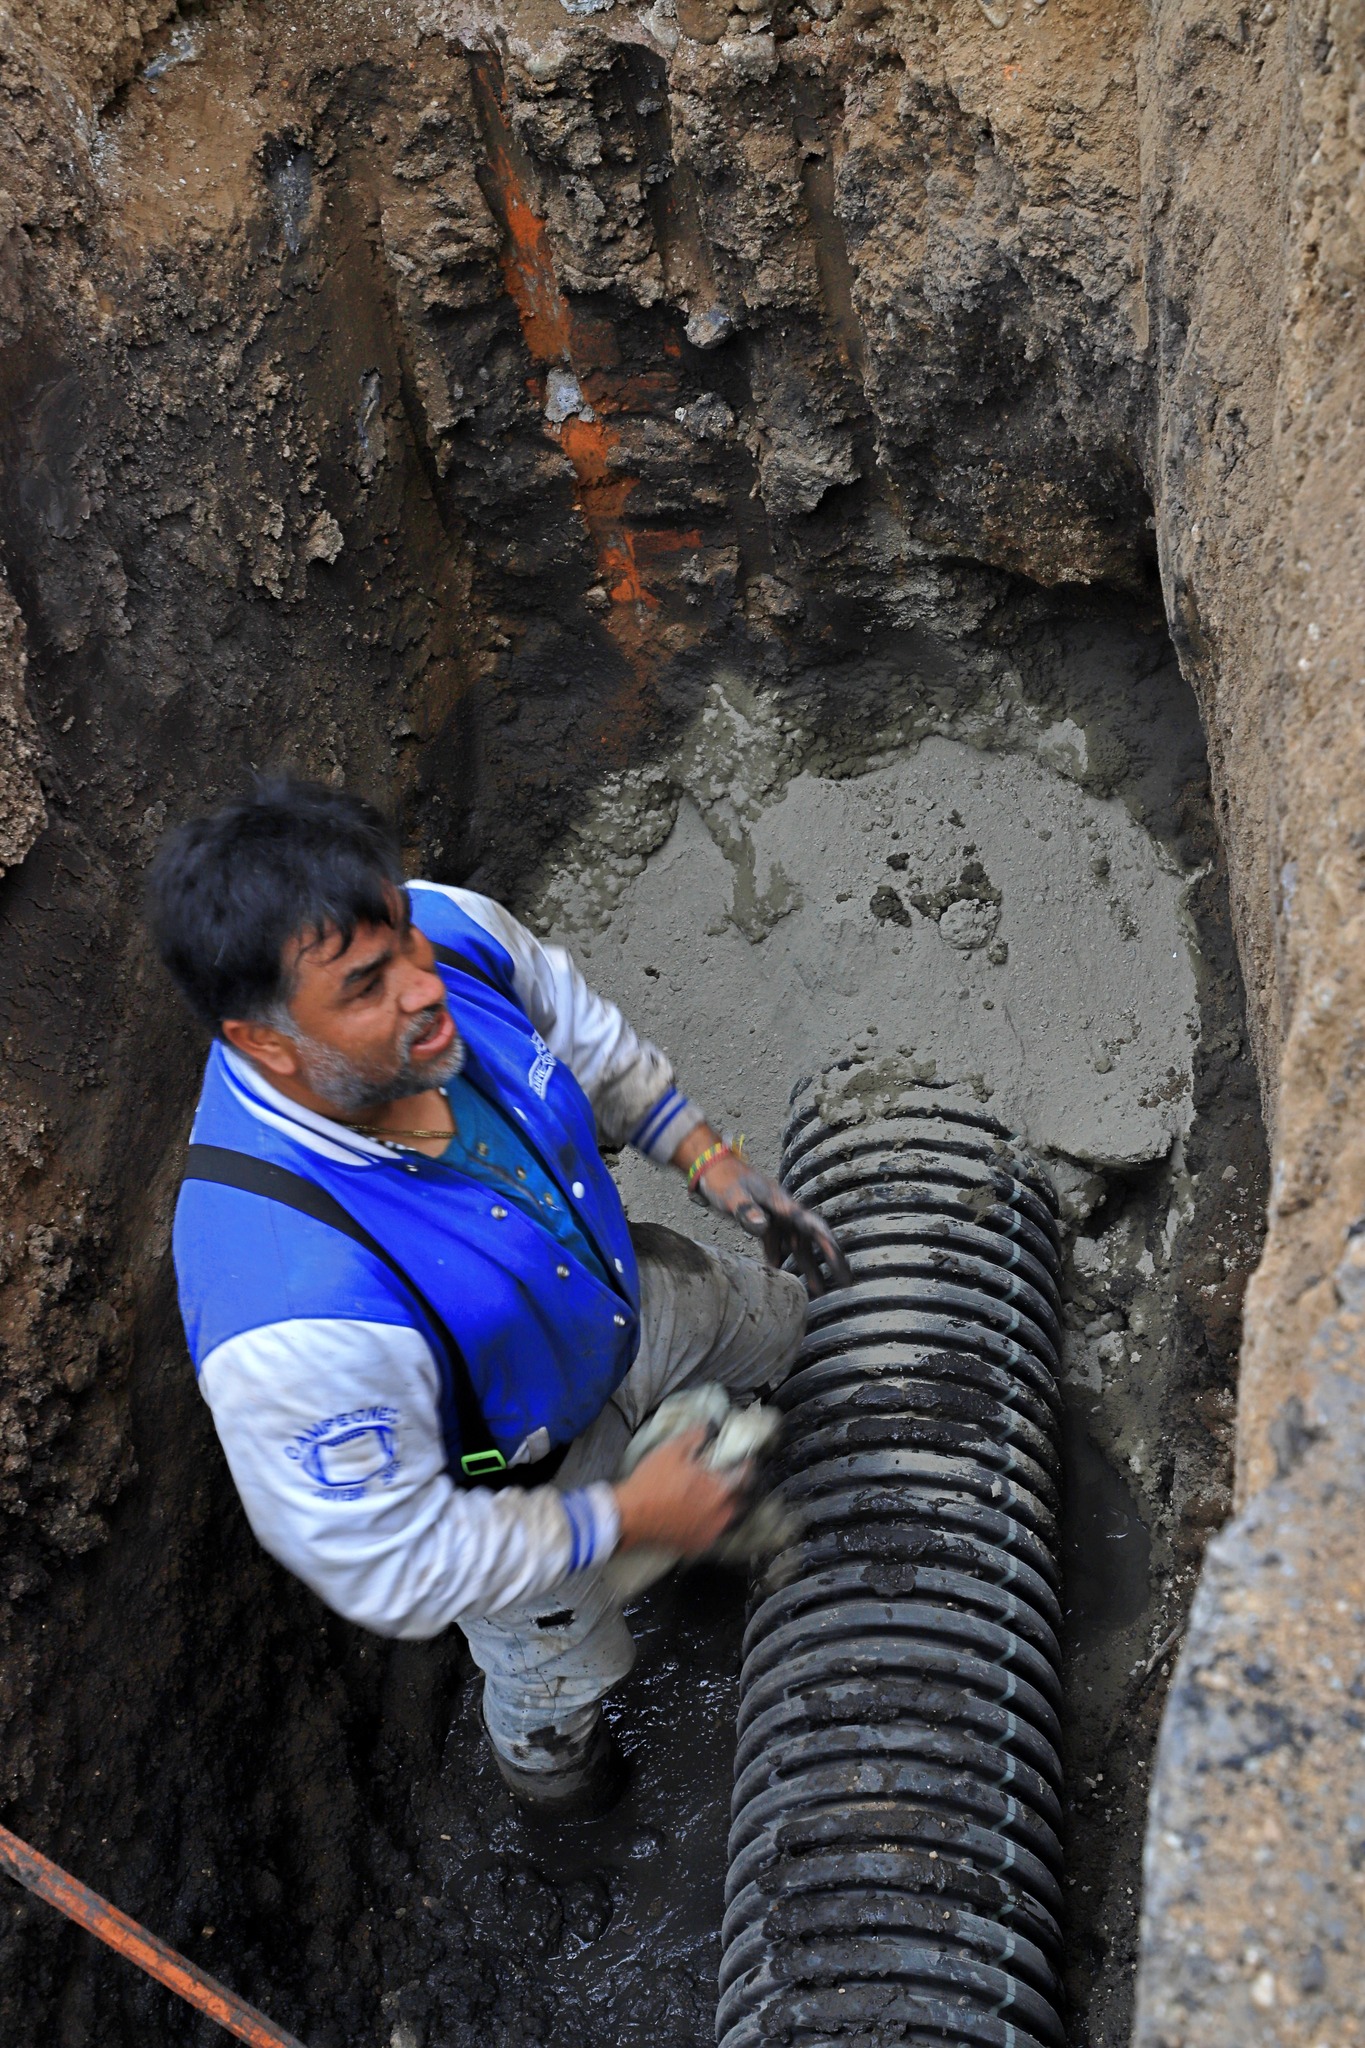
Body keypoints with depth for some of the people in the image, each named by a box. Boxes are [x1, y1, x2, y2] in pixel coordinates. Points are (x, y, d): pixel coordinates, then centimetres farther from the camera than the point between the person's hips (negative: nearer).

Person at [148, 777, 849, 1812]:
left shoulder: (452, 933, -33)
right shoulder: (296, 1327, -50)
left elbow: (581, 1029, -7)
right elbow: (389, 1569, -33)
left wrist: (711, 1158, -7)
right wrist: (627, 1520, -25)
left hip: (619, 1289, 5)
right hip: (512, 1474, -5)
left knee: (778, 1322, 33)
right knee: (563, 1662, 27)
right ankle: (544, 1751, 66)